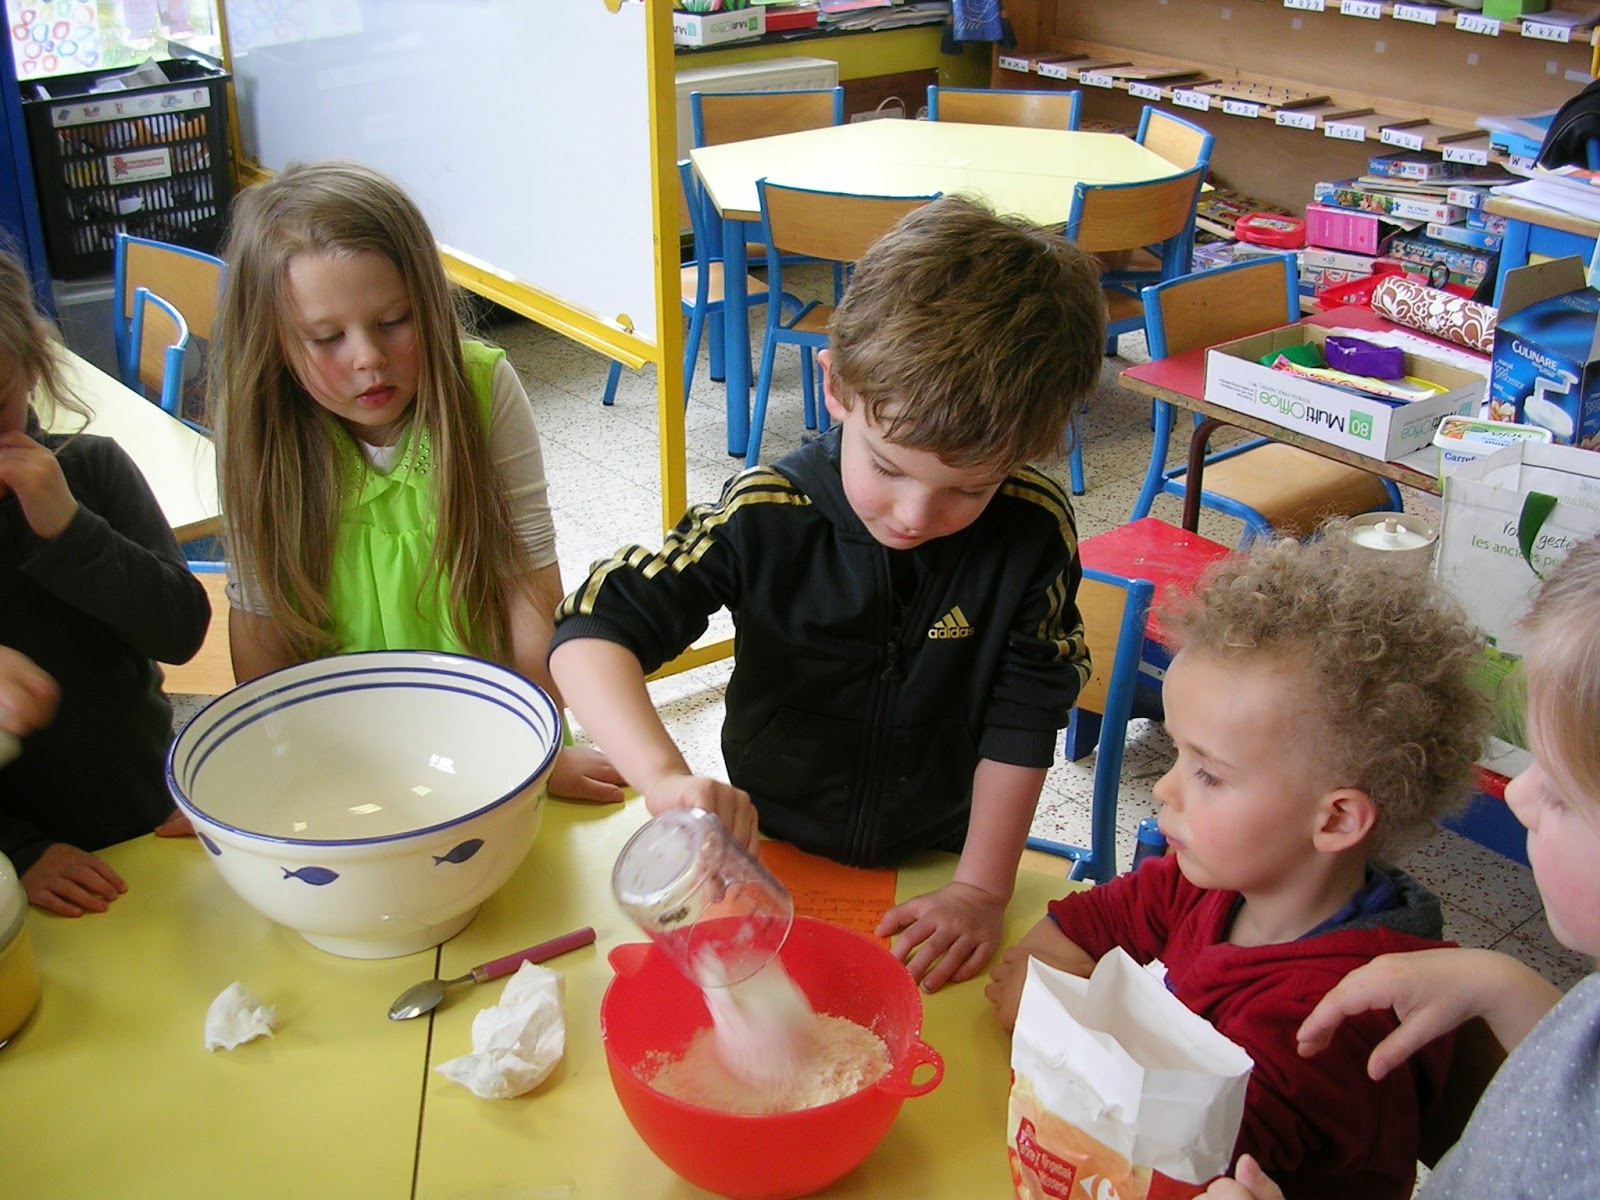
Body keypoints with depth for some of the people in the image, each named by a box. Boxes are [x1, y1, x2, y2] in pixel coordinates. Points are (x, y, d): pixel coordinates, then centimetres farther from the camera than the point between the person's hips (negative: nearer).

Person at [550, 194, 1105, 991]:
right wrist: (667, 780, -42)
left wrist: (981, 889, -10)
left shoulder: (1033, 532, -17)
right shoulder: (766, 517, -20)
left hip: (934, 863, 1)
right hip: (770, 855, 0)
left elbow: (1023, 718, -9)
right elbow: (593, 633, -25)